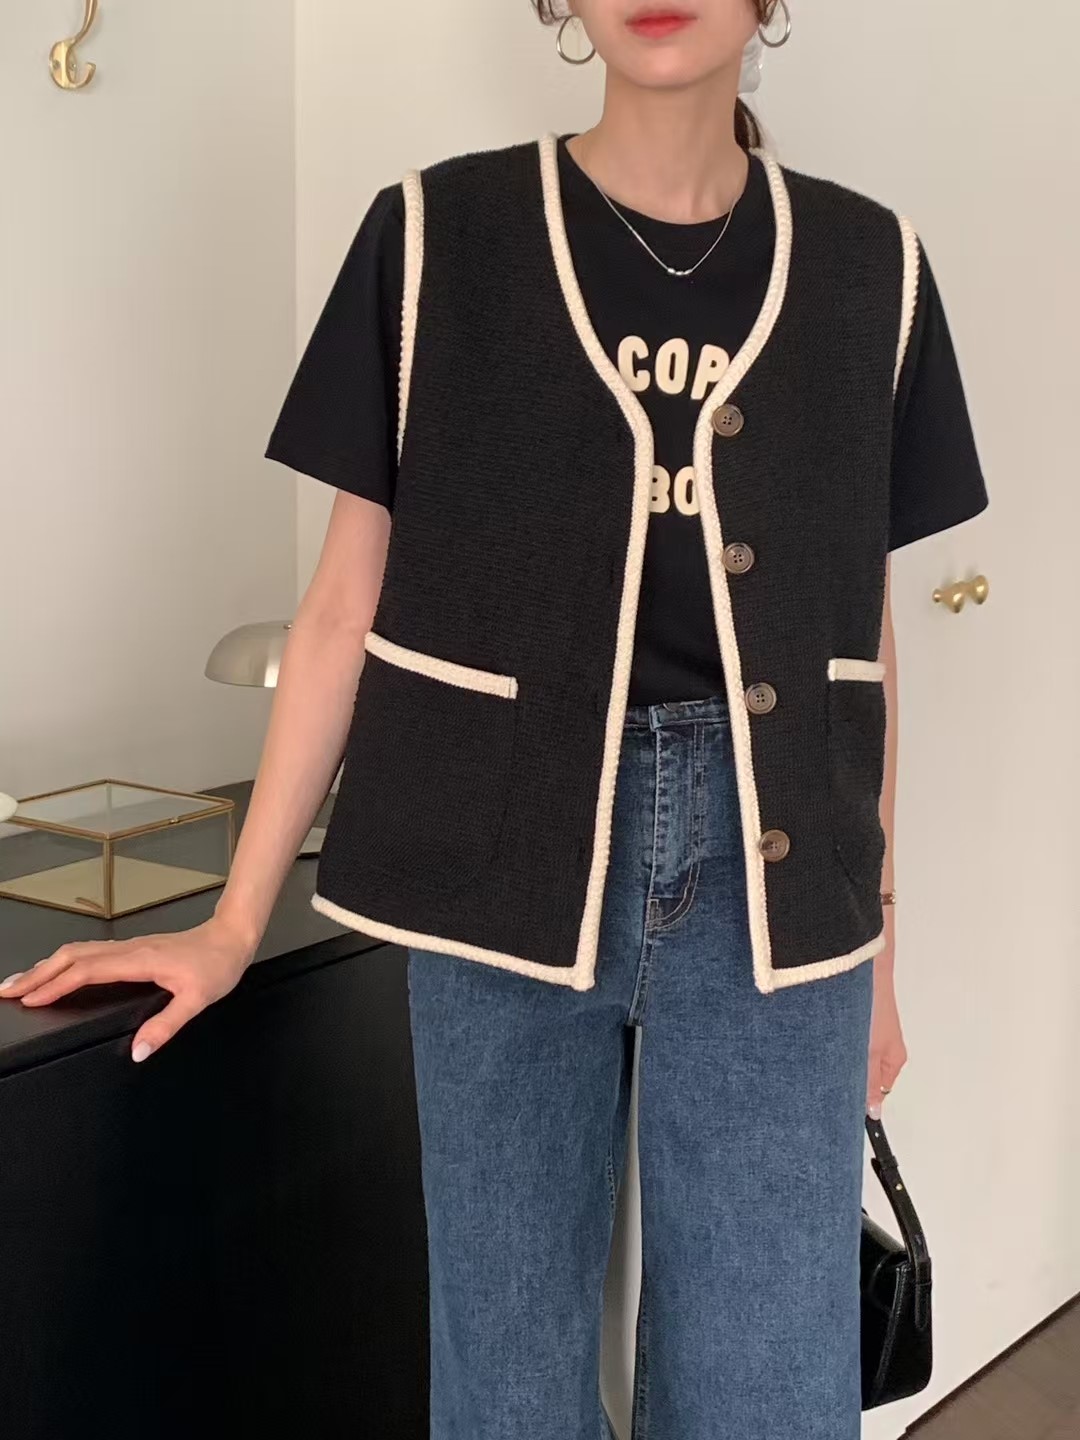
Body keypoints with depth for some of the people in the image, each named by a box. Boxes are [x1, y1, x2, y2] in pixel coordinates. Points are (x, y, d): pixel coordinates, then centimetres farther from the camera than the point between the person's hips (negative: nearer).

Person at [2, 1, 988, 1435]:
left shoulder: (867, 264, 6)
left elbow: (863, 637, 10)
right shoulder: (435, 236, 0)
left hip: (767, 872, 2)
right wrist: (234, 923, 2)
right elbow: (347, 605, 2)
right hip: (506, 856, -1)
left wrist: (877, 946, 13)